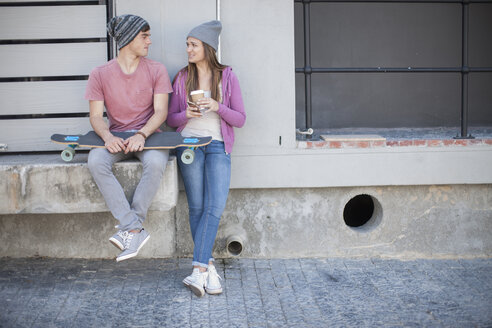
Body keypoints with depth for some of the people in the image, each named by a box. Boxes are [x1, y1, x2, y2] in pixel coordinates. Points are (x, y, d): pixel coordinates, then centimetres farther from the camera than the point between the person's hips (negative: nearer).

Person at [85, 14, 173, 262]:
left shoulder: (156, 70, 3)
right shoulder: (100, 74, 3)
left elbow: (160, 111, -5)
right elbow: (96, 115, -1)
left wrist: (142, 134, -24)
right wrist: (107, 136, -23)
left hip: (148, 135, -1)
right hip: (115, 137, 1)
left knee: (155, 162, -36)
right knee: (96, 161, -32)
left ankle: (129, 229, -27)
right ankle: (135, 229, -33)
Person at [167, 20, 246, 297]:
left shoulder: (227, 77, 6)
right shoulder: (182, 78, 11)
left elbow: (240, 119, 5)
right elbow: (171, 119, 13)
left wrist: (217, 107, -13)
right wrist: (186, 114, -9)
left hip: (218, 145, -1)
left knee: (216, 205, -16)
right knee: (197, 207, -7)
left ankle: (198, 269, -18)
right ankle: (208, 267, 0)